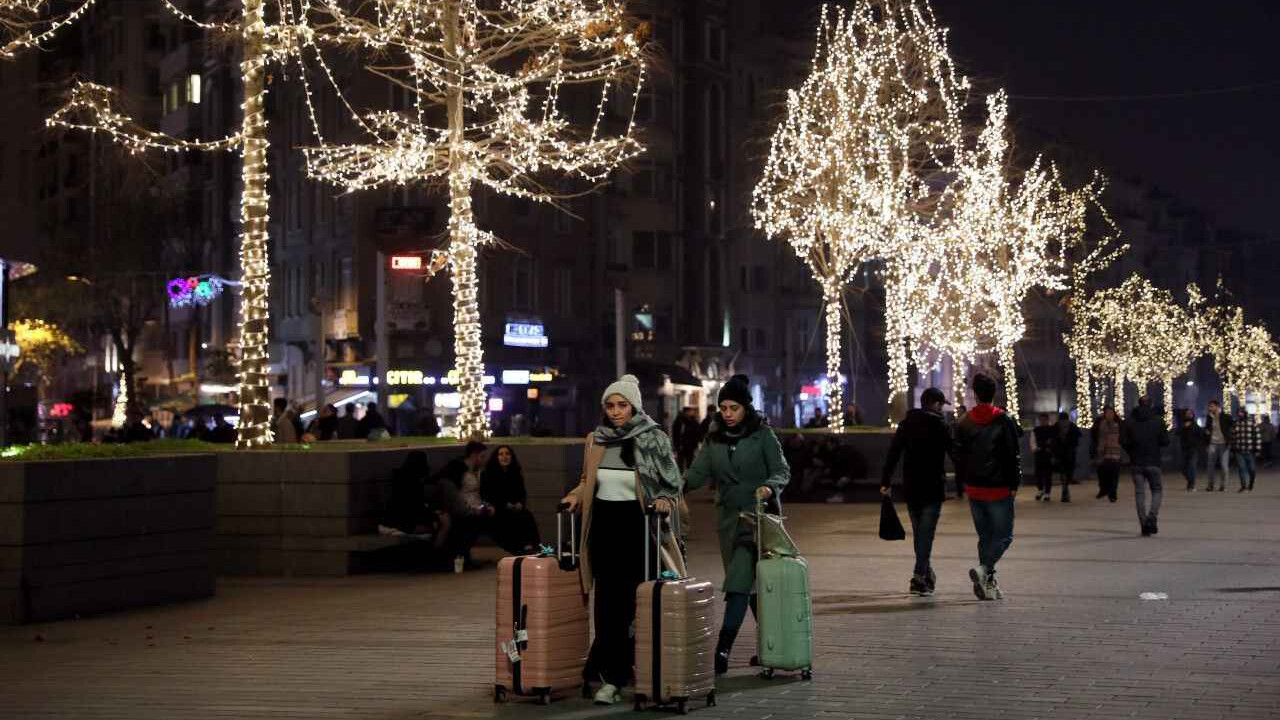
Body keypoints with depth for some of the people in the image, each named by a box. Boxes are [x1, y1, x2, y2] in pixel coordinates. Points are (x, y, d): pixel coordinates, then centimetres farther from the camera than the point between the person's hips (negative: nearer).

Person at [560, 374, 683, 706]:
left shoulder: (654, 439, -4)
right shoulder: (596, 440, 7)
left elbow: (673, 482, 2)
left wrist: (663, 500, -17)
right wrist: (576, 494, 3)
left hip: (636, 526, -3)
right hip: (604, 525, 3)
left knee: (634, 600, -1)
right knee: (607, 601, 0)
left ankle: (612, 670, 12)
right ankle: (611, 677, 4)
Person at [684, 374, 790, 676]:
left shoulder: (762, 435, -4)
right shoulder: (714, 438, 9)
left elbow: (782, 471, -5)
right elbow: (699, 472, 4)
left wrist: (770, 486, -25)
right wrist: (679, 483, -15)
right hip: (728, 516, 6)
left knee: (739, 580, -16)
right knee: (749, 582, 10)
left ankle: (723, 649, -22)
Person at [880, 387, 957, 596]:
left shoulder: (906, 424, 8)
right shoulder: (940, 425, -6)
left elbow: (893, 453, 5)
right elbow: (955, 454, -7)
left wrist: (885, 482, 5)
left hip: (910, 487, 5)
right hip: (933, 488, -5)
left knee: (918, 532, 16)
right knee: (926, 533, -4)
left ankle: (927, 575, 26)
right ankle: (919, 577, -13)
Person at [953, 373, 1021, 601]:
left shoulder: (964, 423, 5)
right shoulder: (1004, 421, -9)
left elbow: (958, 456, 8)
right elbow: (1013, 456, -10)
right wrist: (1014, 485, -4)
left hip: (974, 489, 5)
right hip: (999, 489, -5)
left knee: (985, 536, 14)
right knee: (1003, 536, 1)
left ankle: (988, 583, 11)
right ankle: (984, 569, -22)